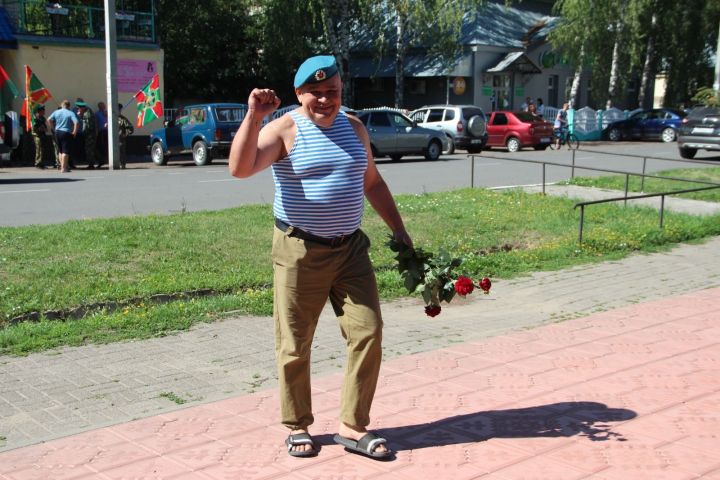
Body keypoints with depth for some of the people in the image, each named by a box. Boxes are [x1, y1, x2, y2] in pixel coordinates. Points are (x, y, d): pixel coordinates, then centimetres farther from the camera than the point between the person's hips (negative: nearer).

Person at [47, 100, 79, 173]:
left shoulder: (56, 112, 5)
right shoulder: (71, 113, -7)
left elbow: (49, 120, 1)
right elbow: (76, 122, -20)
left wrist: (53, 128, 9)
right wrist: (74, 132, -10)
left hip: (57, 132, 5)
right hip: (67, 133, -5)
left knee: (60, 150, 18)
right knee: (65, 151, -3)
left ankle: (62, 166, 23)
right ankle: (64, 168, -5)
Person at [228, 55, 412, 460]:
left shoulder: (353, 127, 11)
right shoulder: (285, 129, -7)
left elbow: (372, 182, 20)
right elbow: (240, 168, -21)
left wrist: (398, 228, 16)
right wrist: (254, 116, -28)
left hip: (351, 248, 5)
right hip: (300, 252, -5)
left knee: (368, 333, 0)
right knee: (295, 345, 5)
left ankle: (353, 426, 13)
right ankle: (298, 426, 24)